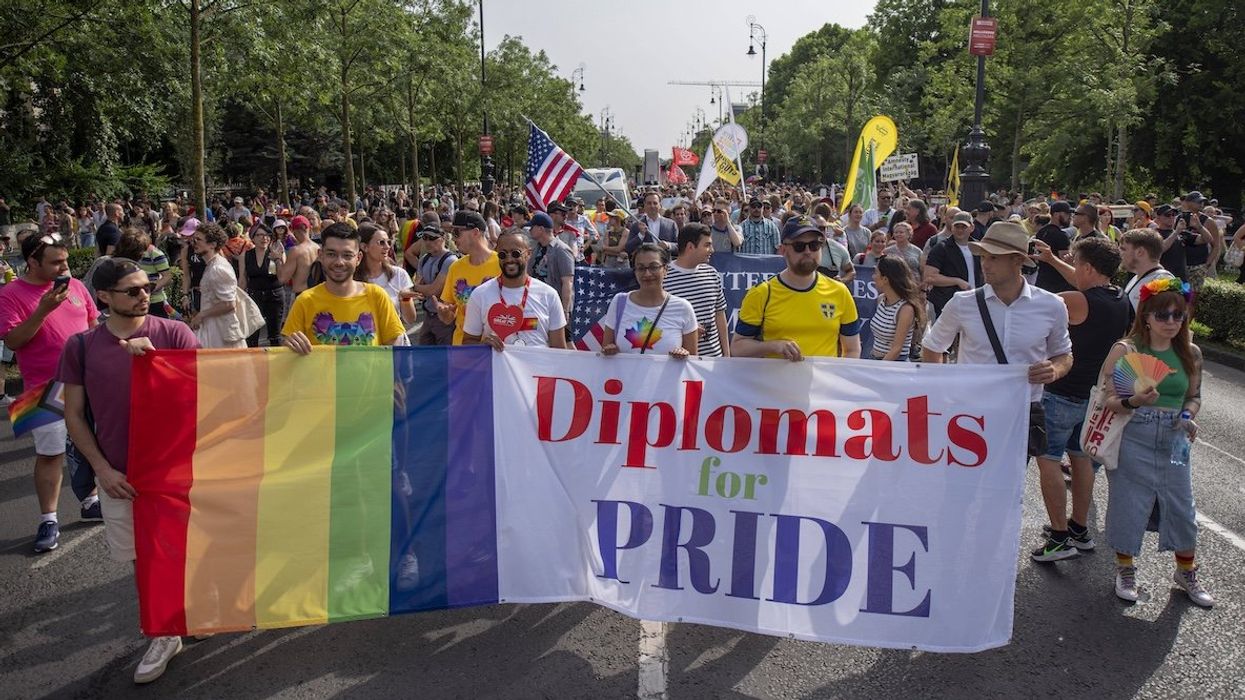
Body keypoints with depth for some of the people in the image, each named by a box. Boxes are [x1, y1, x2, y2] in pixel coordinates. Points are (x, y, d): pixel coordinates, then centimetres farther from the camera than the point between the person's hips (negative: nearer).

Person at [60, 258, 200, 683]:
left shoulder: (173, 334, -8)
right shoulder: (82, 346, -2)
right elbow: (74, 415, 3)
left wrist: (153, 357, -25)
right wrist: (103, 469, -5)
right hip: (120, 475, 2)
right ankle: (163, 636, 29)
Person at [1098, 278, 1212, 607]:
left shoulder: (1191, 354, 5)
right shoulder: (1126, 350, -9)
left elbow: (1194, 396, 17)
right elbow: (1106, 399, -12)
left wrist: (1187, 417, -3)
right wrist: (1133, 402, -31)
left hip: (1174, 441, 4)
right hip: (1132, 441, -4)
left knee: (1182, 507, 8)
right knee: (1129, 505, 5)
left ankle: (1186, 572, 32)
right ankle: (1125, 569, 27)